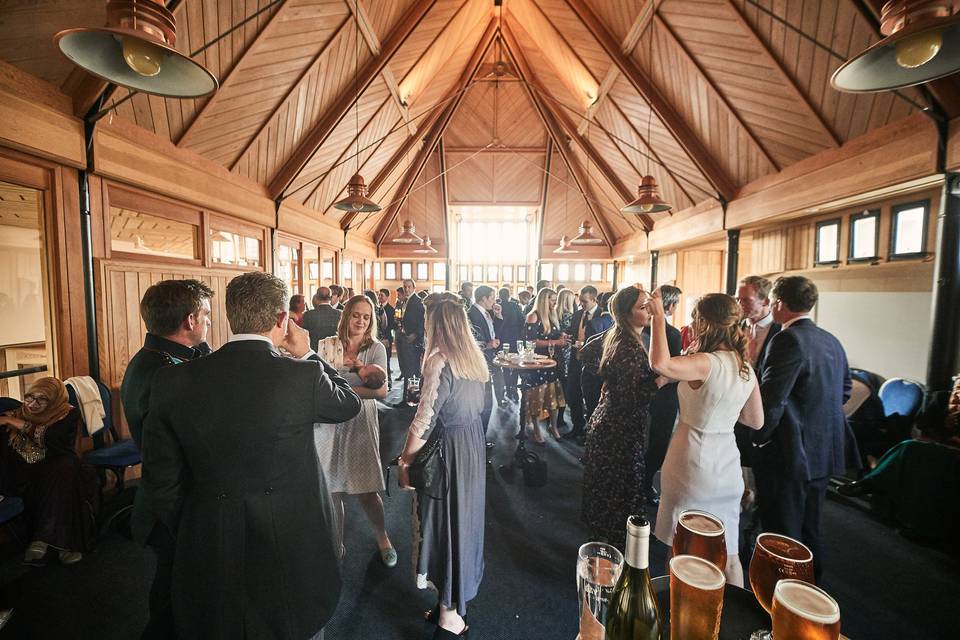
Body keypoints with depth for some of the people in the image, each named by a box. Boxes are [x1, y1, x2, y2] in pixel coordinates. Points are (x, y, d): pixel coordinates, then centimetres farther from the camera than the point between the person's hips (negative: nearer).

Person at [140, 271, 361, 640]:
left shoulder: (173, 381, -11)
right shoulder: (304, 376, -21)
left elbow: (160, 483, -4)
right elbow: (350, 403, 0)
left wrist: (193, 538, 11)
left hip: (208, 558, 3)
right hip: (291, 550, -2)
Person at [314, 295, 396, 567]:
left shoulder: (376, 349, -2)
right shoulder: (326, 345, 1)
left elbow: (382, 391, -11)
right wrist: (360, 374, -15)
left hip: (360, 423, -1)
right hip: (328, 423, 2)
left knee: (366, 491, 3)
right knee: (331, 490, 10)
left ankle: (382, 537, 31)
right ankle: (336, 544, 34)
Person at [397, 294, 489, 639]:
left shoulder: (439, 361, -22)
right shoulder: (474, 356, 2)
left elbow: (424, 420, -21)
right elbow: (476, 405, 8)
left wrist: (405, 460, -10)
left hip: (447, 450, -8)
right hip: (473, 444, 8)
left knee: (445, 522, 9)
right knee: (464, 517, 21)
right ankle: (455, 602, 42)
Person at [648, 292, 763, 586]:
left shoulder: (707, 363, -23)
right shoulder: (747, 368, 1)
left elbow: (660, 364, -41)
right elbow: (756, 421, 8)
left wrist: (659, 317, -31)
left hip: (693, 460, -7)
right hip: (727, 464, 7)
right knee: (728, 553, 21)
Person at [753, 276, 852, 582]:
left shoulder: (788, 340, -20)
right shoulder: (832, 341, 7)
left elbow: (771, 401, -24)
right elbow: (844, 391, 18)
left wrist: (759, 439, -9)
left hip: (789, 454, -9)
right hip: (824, 452, 9)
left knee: (783, 537, 5)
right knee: (810, 530, 23)